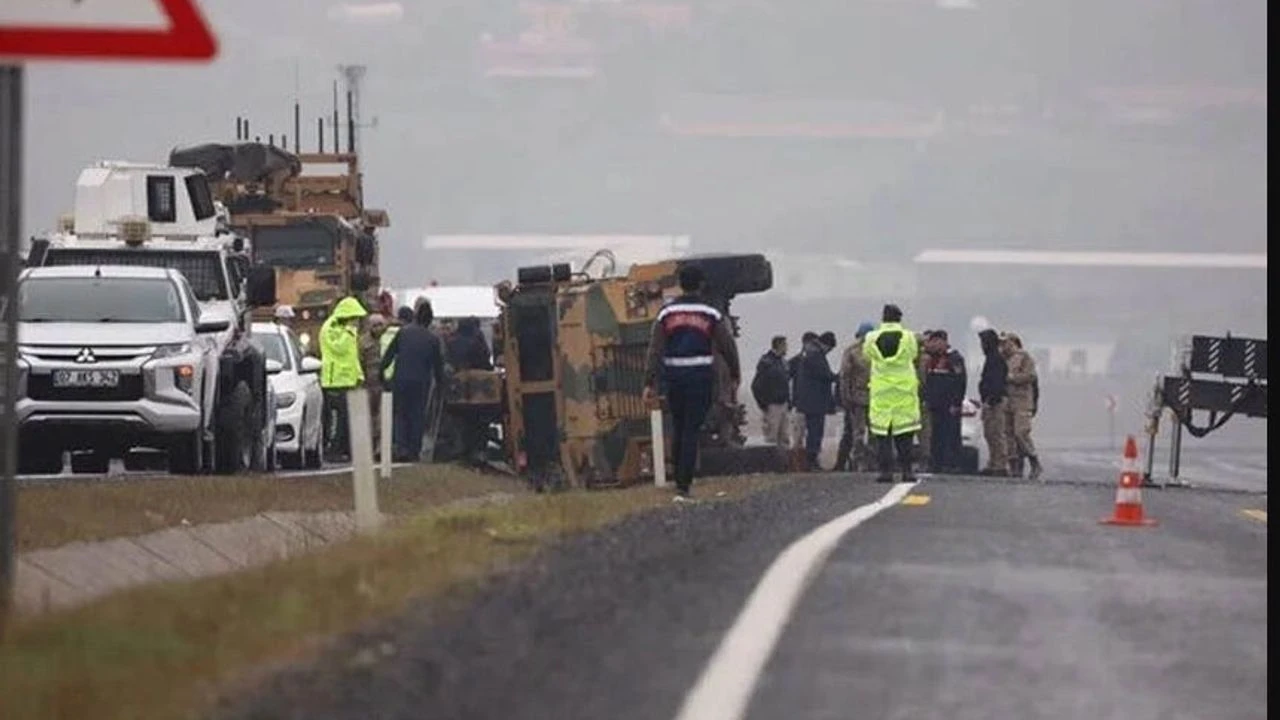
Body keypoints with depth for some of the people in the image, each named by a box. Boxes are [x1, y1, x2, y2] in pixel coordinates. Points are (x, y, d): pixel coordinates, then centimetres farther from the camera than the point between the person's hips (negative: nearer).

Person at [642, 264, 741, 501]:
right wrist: (735, 375, 17)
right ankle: (683, 487, -8)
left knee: (678, 428, 18)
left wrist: (650, 383, -2)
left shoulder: (666, 313, 2)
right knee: (691, 431, -2)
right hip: (700, 375, -2)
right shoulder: (711, 314, -2)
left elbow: (655, 350, -2)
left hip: (673, 377, 2)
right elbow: (727, 346, 2)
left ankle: (681, 479, 25)